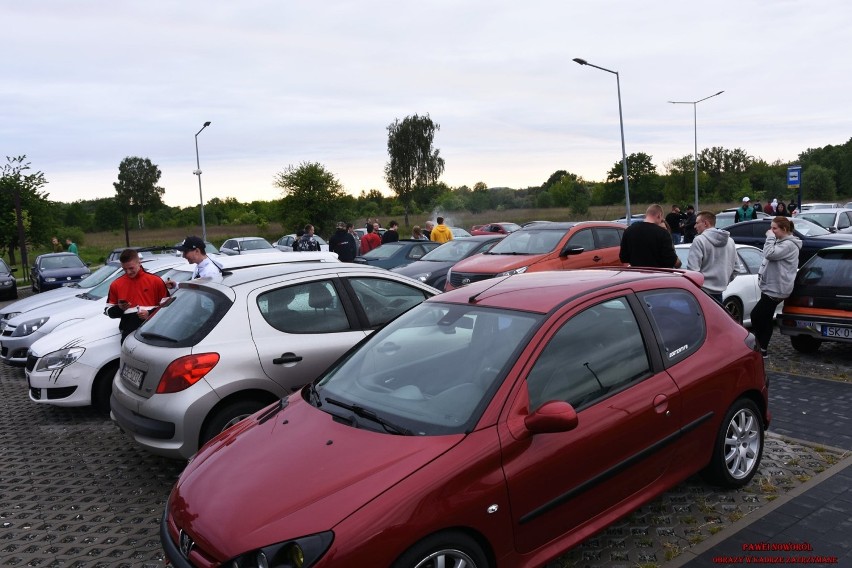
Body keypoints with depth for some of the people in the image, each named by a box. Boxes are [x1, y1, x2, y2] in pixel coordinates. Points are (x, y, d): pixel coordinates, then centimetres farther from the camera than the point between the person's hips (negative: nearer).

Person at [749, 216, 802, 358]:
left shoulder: (789, 244, -14)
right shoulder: (781, 242, 19)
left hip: (775, 289, -10)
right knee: (766, 319, 11)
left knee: (756, 316, -10)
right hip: (770, 287, 10)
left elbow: (770, 254, -25)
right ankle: (762, 349, 16)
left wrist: (770, 237, -16)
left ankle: (760, 348, -3)